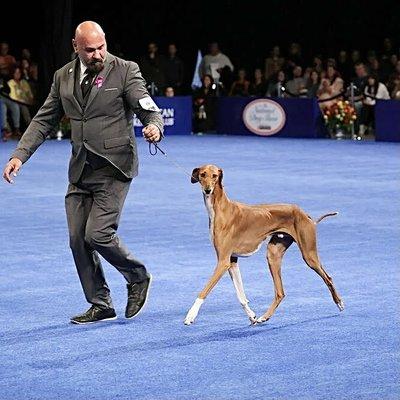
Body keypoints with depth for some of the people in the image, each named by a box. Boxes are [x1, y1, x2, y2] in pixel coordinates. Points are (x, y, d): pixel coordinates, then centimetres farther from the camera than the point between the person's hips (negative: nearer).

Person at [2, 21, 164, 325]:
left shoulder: (125, 71, -5)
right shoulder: (63, 77, 9)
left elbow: (150, 110, -9)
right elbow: (44, 120, 14)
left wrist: (154, 127, -33)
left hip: (113, 167, -6)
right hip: (81, 170, 6)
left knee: (97, 234, -15)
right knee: (78, 240, 4)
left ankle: (138, 277, 11)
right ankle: (100, 306, 17)